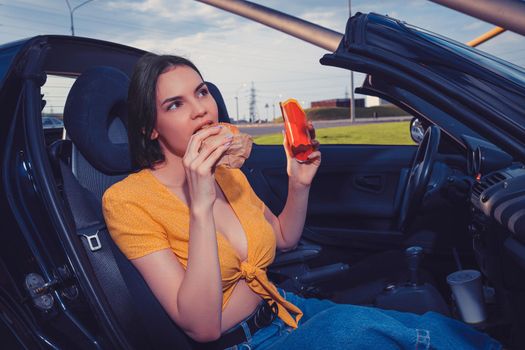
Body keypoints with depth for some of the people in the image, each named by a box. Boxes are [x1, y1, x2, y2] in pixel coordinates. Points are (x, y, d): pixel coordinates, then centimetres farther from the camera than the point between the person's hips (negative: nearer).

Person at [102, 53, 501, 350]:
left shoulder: (228, 174, 2)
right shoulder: (128, 200, -17)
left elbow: (285, 239, 15)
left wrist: (300, 183, -3)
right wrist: (200, 206, -33)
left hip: (285, 308, 6)